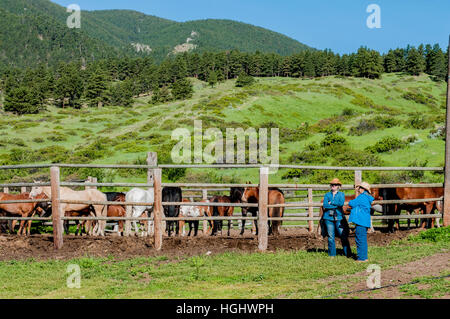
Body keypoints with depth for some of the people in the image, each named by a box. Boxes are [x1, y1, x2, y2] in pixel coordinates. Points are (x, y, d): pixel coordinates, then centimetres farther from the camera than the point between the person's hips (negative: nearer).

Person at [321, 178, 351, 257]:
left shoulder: (341, 194, 8)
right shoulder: (327, 195, 10)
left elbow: (341, 203, -11)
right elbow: (325, 205, -6)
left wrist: (331, 202, -7)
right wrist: (336, 205, -9)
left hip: (339, 217, -1)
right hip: (328, 217, 1)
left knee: (343, 236, -3)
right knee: (330, 236, 3)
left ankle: (348, 254, 3)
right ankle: (332, 254, 12)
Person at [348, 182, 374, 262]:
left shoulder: (362, 197, -14)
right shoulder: (367, 198, 15)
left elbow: (351, 203, -12)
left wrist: (350, 202, 10)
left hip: (361, 221, -10)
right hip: (365, 222, 10)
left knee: (360, 240, -5)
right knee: (363, 240, 16)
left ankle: (362, 258, -3)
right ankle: (364, 257, 23)